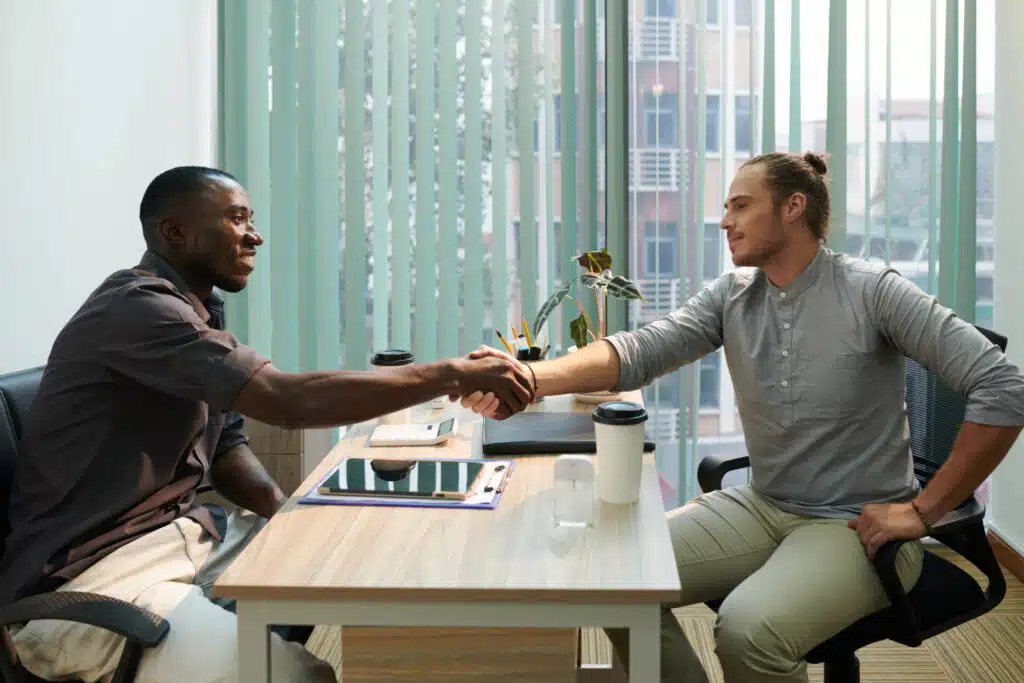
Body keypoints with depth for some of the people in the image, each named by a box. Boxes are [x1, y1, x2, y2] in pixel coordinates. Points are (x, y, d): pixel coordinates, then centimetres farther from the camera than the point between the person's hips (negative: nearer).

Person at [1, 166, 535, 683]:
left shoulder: (200, 313, 11)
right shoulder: (137, 308, -21)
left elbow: (226, 448, 12)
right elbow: (287, 401, -30)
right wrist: (452, 376, -26)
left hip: (180, 535, 10)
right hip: (85, 582, -9)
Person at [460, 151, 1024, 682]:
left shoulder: (872, 291, -13)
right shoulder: (731, 296, 2)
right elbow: (640, 350, -13)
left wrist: (922, 511, -16)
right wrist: (532, 377, -31)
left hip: (855, 527, -6)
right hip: (762, 507, 6)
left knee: (747, 629, -30)